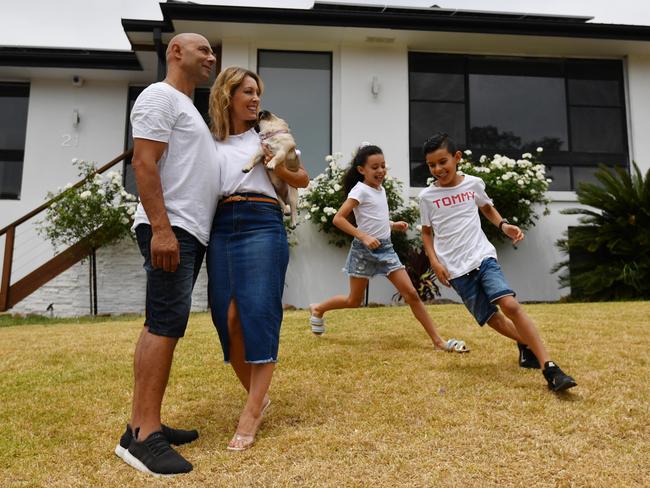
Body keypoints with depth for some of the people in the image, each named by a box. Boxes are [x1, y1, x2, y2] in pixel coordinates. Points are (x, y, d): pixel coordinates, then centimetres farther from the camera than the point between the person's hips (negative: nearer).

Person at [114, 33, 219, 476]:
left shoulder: (189, 108, 27)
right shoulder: (161, 96, -2)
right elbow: (144, 163, -14)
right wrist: (161, 227, -23)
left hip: (191, 232, 10)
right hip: (171, 229, -9)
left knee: (163, 324, 6)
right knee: (167, 322, -14)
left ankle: (141, 426, 11)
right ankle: (144, 435, -11)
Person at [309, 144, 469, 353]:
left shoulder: (381, 190, 11)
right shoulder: (360, 190, -13)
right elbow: (338, 218, -21)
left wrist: (394, 225, 5)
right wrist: (364, 237, -27)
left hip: (386, 248, 6)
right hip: (365, 250, -6)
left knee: (411, 293, -2)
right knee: (354, 300, 7)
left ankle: (438, 341, 2)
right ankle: (318, 309, 34)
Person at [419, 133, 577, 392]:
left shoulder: (474, 183, 3)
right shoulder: (427, 196, 0)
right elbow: (426, 231, 12)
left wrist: (504, 225, 4)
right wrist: (434, 261, -2)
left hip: (483, 257, 0)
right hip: (455, 269, 1)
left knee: (510, 305, -21)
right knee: (491, 318, 4)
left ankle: (550, 369, -18)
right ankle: (526, 344, 33)